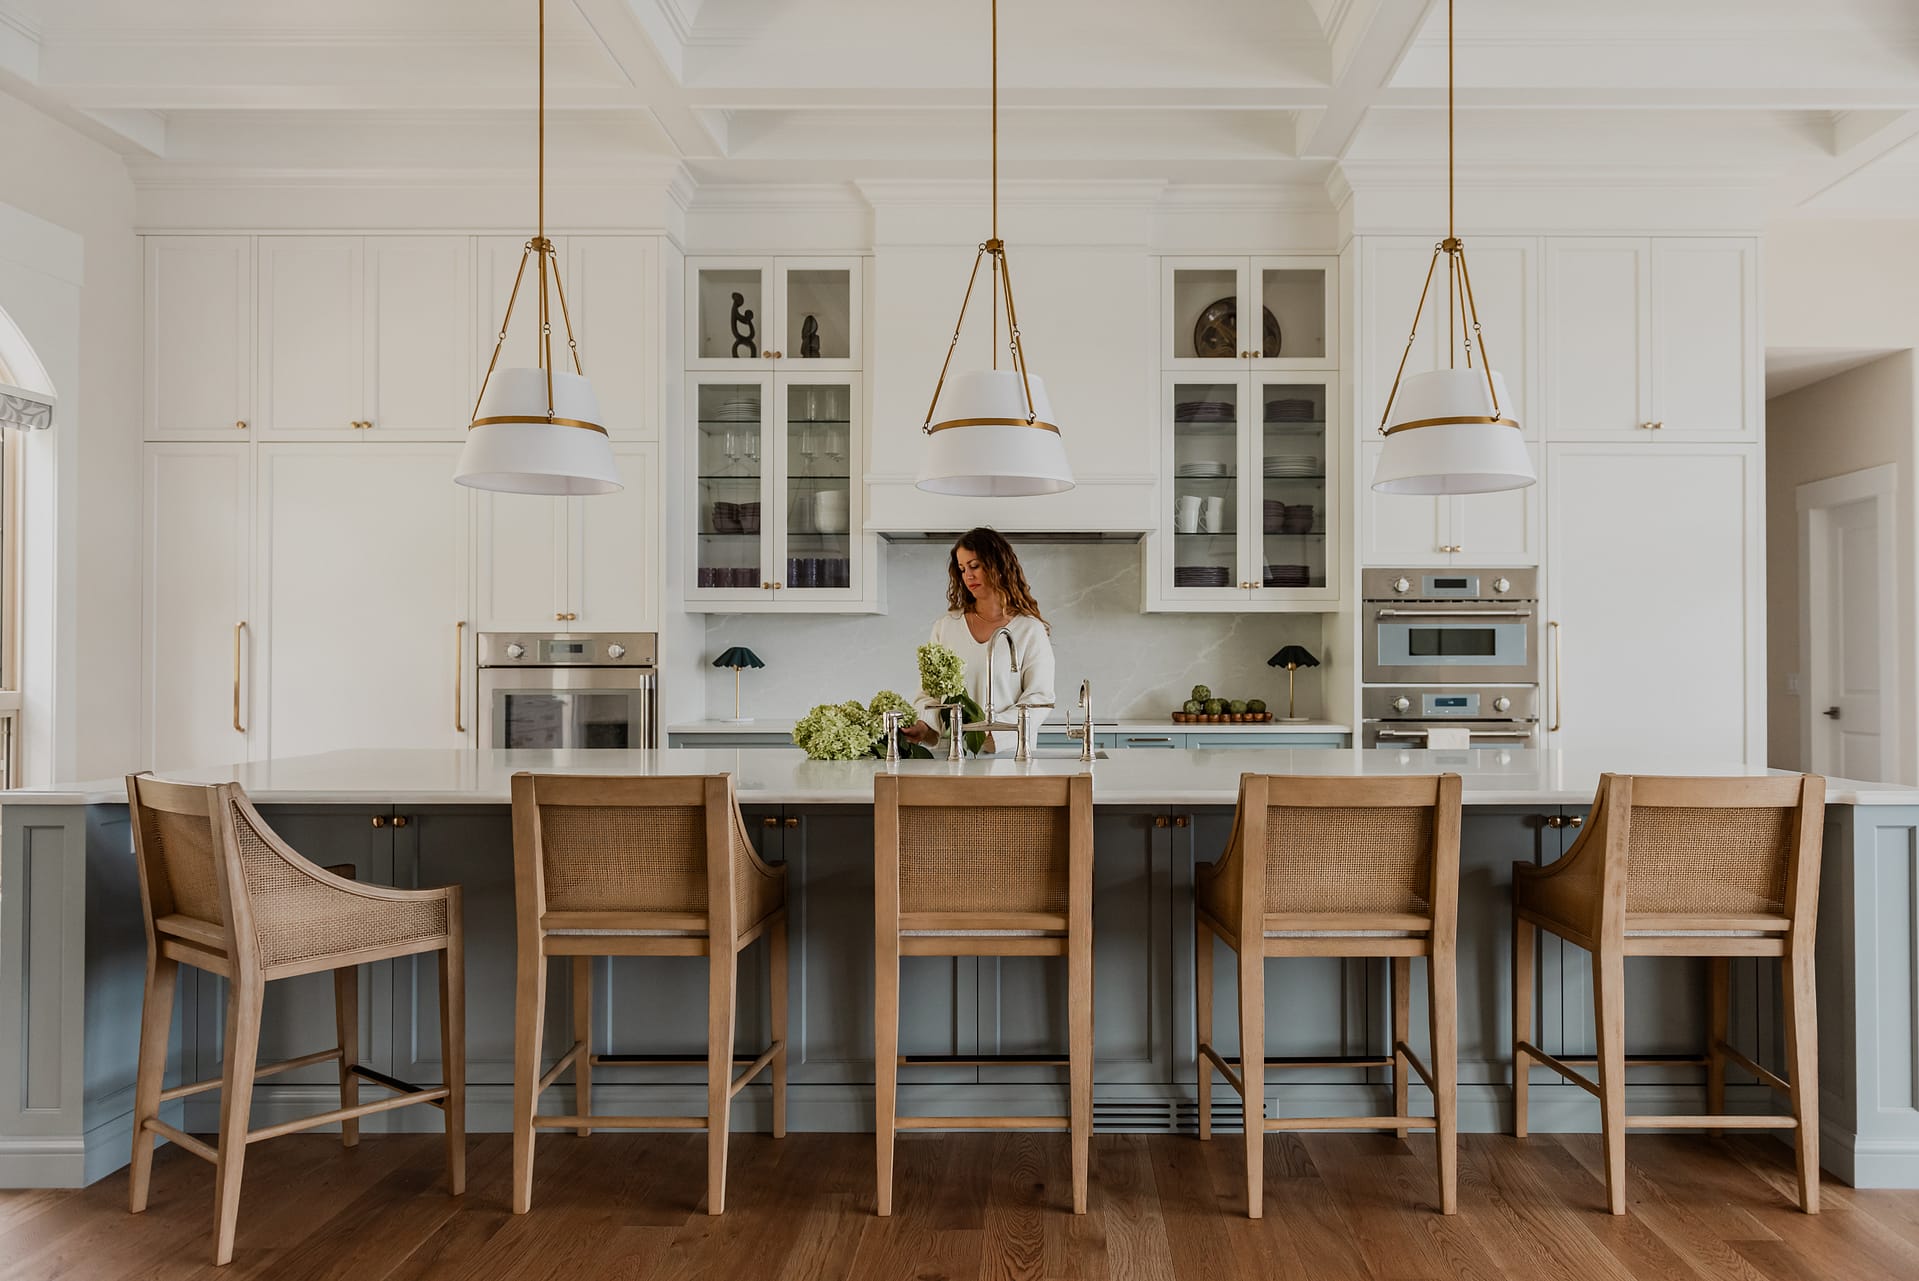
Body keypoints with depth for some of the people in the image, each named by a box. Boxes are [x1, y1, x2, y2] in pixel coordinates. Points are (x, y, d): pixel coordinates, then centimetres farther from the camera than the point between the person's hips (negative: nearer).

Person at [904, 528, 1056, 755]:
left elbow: (1039, 698, -1)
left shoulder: (1030, 630, 5)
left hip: (1008, 752, -2)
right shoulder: (946, 626, 16)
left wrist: (990, 732, -14)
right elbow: (929, 691, 15)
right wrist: (922, 725, -6)